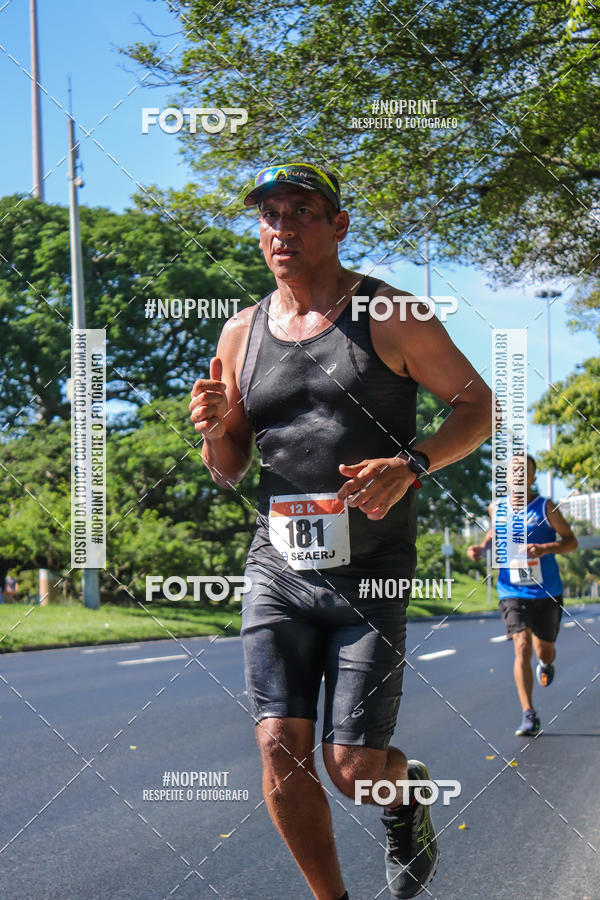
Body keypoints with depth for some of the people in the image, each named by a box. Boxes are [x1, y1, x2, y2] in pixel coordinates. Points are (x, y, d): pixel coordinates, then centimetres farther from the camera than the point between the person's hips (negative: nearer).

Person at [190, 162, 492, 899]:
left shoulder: (389, 317, -3)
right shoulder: (241, 333, 8)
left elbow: (478, 405, 0)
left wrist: (411, 464, -18)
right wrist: (216, 430, -8)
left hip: (371, 577, -3)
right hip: (277, 570, 3)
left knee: (353, 769, -4)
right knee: (281, 751, -6)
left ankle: (407, 788, 33)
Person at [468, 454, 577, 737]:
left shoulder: (546, 508, -6)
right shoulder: (497, 509, 3)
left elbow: (571, 541, -4)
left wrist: (545, 549, -22)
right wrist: (482, 547, 1)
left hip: (547, 593, 0)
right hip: (513, 593, 1)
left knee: (544, 651, 11)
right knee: (522, 647, -16)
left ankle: (546, 663, 53)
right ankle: (529, 716, -14)